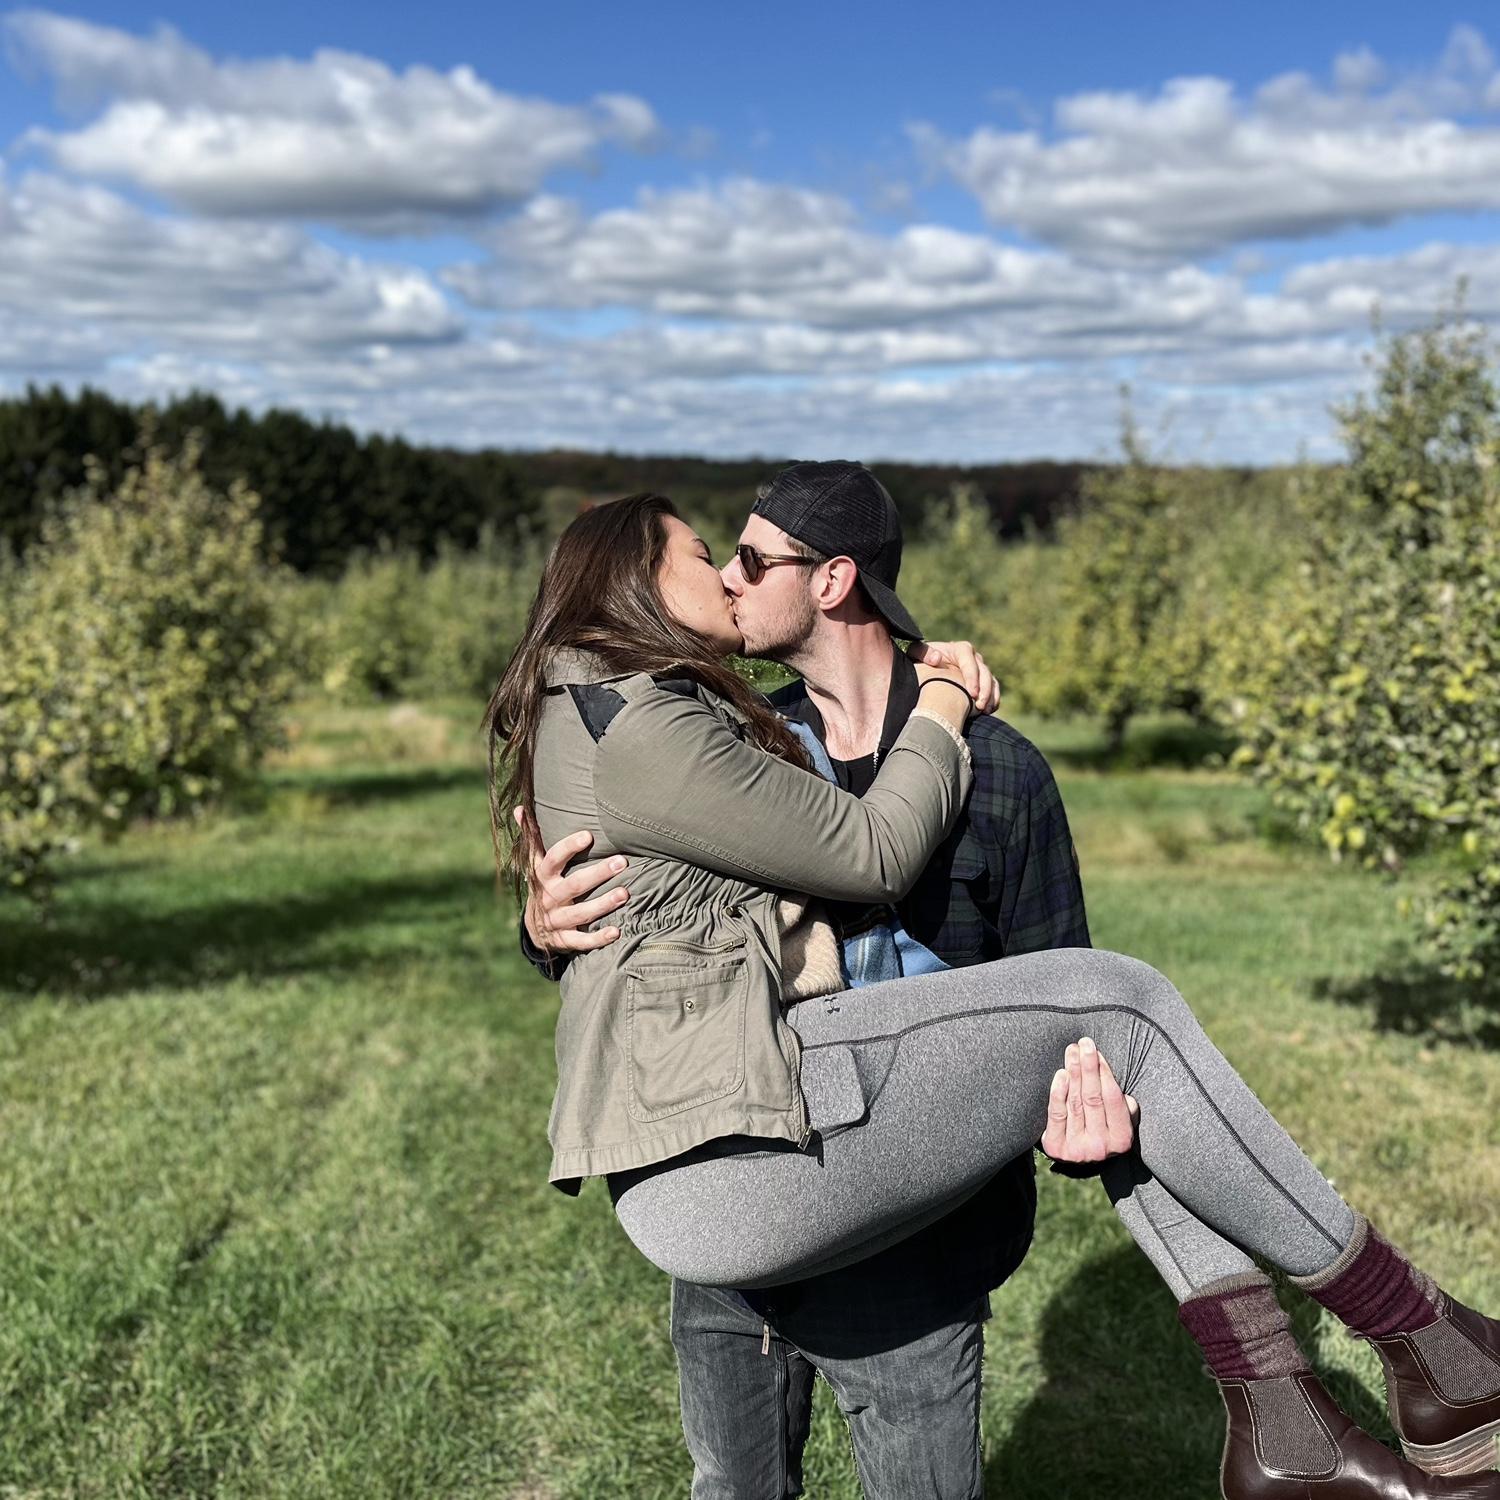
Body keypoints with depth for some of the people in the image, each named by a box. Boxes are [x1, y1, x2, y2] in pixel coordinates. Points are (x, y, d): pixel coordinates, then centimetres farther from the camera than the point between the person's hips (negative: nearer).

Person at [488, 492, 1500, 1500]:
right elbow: (872, 854, -10)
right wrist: (939, 716, 8)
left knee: (1116, 1062, 5)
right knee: (1115, 1004, -11)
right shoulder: (639, 731, -12)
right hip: (726, 1157, -10)